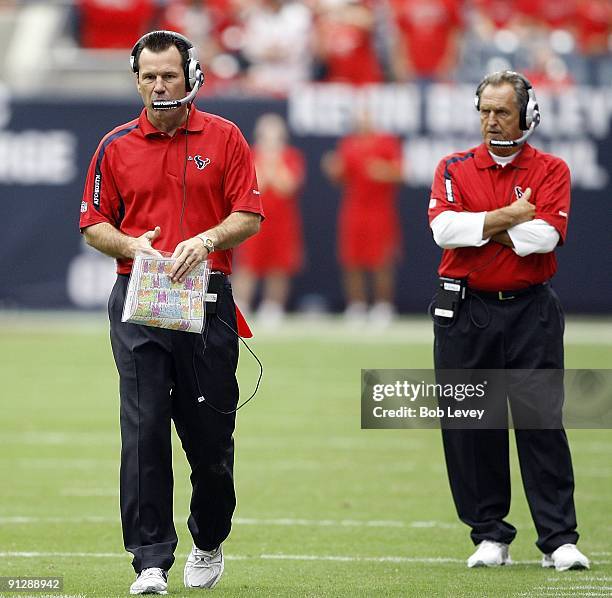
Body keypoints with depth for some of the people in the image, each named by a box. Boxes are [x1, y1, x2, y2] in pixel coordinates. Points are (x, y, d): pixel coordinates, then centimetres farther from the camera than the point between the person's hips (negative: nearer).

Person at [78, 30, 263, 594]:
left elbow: (249, 215, 1)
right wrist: (133, 245, -11)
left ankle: (209, 542, 28)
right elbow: (93, 224, 8)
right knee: (144, 431, -6)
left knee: (211, 432, 5)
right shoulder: (116, 146, 7)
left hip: (208, 296, 0)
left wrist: (206, 240, -17)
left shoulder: (224, 138, 4)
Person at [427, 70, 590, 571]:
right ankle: (489, 535, 12)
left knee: (542, 421, -7)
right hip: (466, 313, 2)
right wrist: (508, 218, -10)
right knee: (470, 426, 3)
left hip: (531, 313, -2)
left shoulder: (551, 170, 4)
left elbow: (546, 234, -13)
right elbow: (444, 228, -9)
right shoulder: (455, 169, 8)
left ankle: (560, 539, -5)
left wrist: (480, 228, -7)